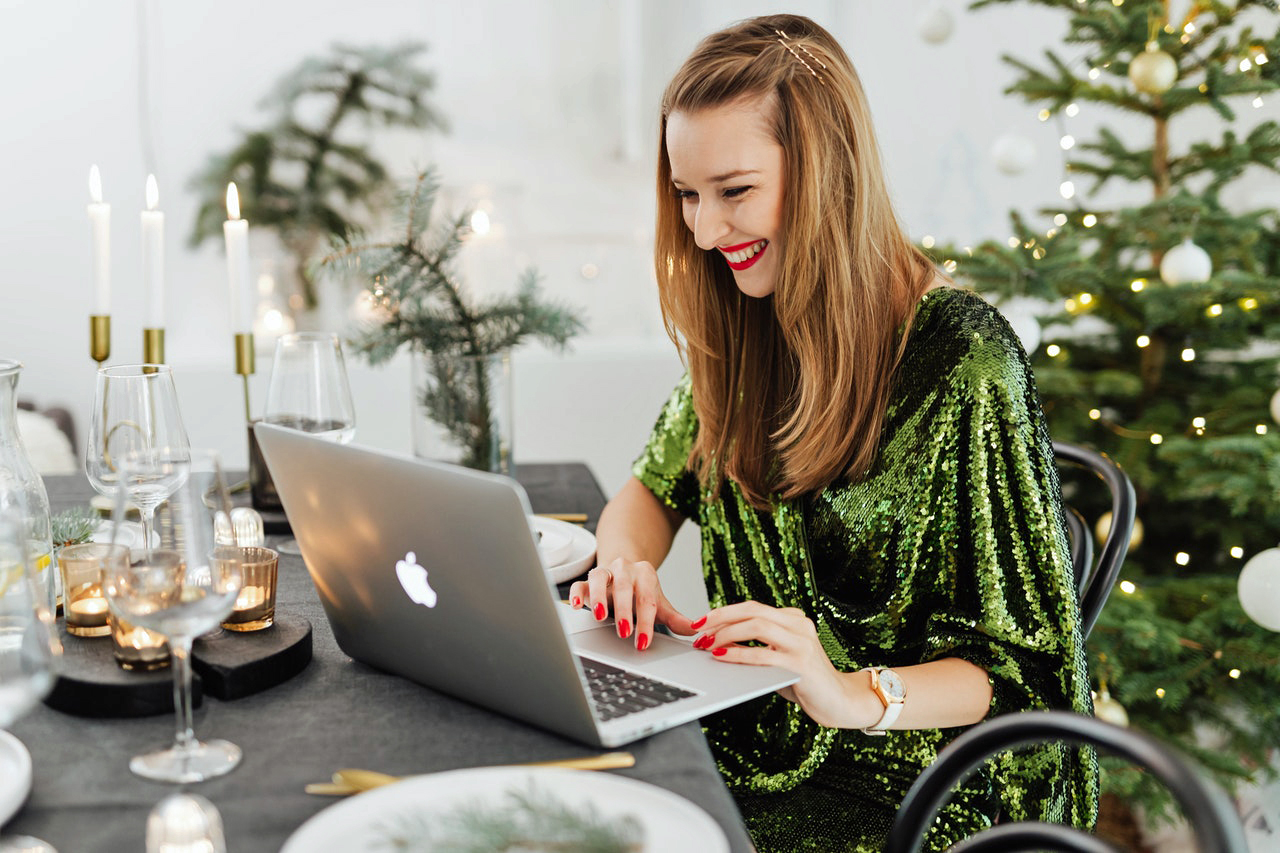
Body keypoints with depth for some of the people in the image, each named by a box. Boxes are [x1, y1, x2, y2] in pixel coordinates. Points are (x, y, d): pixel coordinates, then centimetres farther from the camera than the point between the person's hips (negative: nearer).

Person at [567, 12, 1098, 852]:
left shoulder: (961, 357, -17)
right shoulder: (743, 330, 3)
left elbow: (1019, 659, -14)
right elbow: (656, 486, 14)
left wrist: (857, 696, -32)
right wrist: (627, 561, -10)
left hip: (911, 774, -6)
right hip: (753, 738, 6)